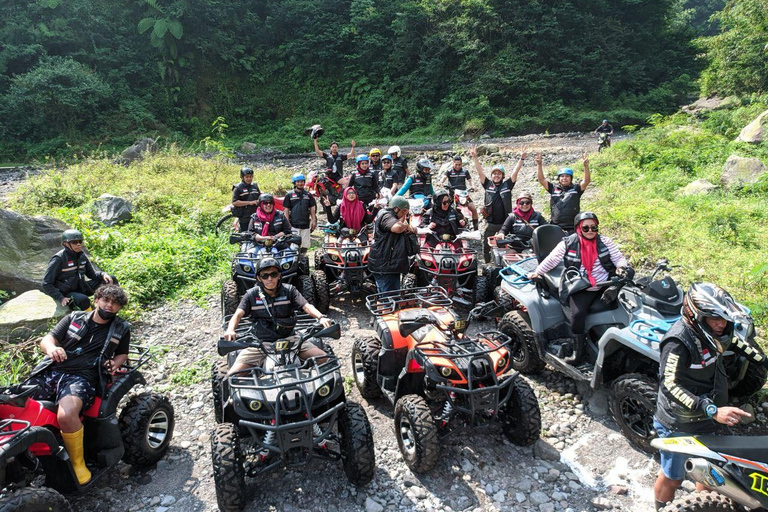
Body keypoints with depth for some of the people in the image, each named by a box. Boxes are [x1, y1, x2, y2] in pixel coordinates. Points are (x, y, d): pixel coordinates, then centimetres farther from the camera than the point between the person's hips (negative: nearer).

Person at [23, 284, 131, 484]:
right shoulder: (74, 318, 16)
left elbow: (122, 354, 24)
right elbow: (46, 340, 8)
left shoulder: (121, 329, 15)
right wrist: (51, 348, -16)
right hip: (50, 371, 4)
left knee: (66, 415, -33)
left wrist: (115, 364, 1)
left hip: (82, 377, -3)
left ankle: (78, 463, -10)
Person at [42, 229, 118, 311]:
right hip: (66, 293, -7)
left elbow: (92, 273, 11)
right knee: (83, 300, -40)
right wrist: (60, 298, -23)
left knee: (111, 280, -5)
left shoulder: (82, 256, 1)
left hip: (80, 288, 7)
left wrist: (103, 274, -12)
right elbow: (46, 284, -14)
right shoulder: (59, 259, -17)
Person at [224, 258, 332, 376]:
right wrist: (230, 330, -31)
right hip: (261, 343, 0)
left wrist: (321, 317, -30)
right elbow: (238, 314, -9)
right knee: (233, 376, -19)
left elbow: (306, 306, -10)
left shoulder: (289, 290, 2)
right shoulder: (251, 295, 2)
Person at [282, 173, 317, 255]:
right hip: (294, 225, -3)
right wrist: (287, 223, -5)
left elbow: (312, 209, 15)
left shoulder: (308, 195, 12)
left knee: (305, 245, 6)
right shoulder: (289, 195, 3)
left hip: (305, 224, 4)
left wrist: (314, 220, 6)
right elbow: (286, 210, 2)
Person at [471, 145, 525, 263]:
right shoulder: (488, 184, 3)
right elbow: (479, 171, -3)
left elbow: (515, 172, -5)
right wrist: (475, 157, -12)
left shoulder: (507, 185, 2)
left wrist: (522, 158, -16)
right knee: (486, 246, 8)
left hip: (505, 223, 0)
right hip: (490, 223, 1)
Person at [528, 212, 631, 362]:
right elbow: (551, 260, 2)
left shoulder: (605, 242, 7)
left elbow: (619, 257, 7)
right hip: (581, 289, -3)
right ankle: (578, 348, -7)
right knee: (577, 314, -26)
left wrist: (621, 267, -15)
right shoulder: (568, 244, 0)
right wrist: (537, 272, -7)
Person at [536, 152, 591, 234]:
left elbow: (586, 181, -7)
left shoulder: (576, 189, 8)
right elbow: (541, 179, 3)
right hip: (556, 227, 1)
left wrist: (586, 166, -20)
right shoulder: (553, 188, 11)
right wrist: (539, 165, -8)